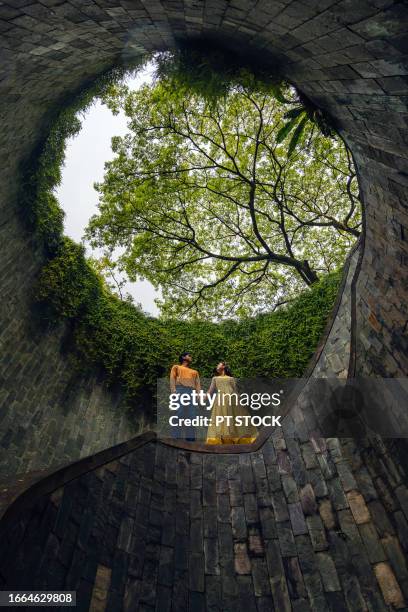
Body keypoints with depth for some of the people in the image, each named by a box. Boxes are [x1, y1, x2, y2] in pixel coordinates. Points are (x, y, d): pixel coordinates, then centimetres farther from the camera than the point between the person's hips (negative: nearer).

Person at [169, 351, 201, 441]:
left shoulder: (195, 372, 32)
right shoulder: (176, 367, 23)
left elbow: (197, 384, 19)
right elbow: (172, 378, 7)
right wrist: (173, 390, -10)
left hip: (192, 392, 4)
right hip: (179, 389, -3)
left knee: (191, 414, -5)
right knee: (178, 413, -11)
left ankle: (190, 435, -4)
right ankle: (176, 436, -10)